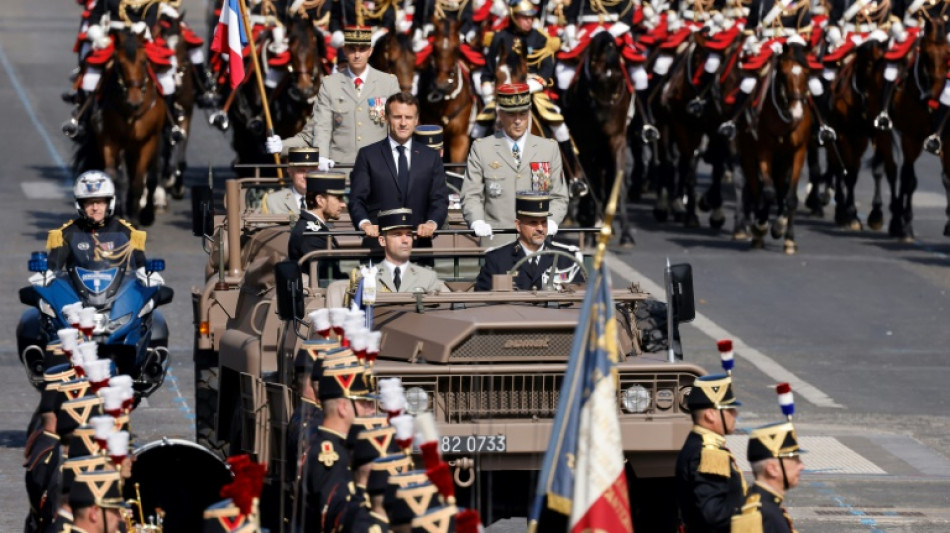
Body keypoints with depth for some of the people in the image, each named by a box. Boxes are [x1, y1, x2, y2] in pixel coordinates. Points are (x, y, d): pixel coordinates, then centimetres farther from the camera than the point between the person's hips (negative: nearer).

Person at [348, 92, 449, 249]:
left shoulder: (431, 157, 17)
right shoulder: (368, 155, 11)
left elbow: (440, 200, 11)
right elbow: (357, 200, 3)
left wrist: (432, 223, -11)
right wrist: (365, 223, -17)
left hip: (418, 242, 2)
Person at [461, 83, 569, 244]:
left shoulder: (549, 149, 14)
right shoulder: (481, 149, 9)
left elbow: (558, 197, 13)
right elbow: (471, 196, 6)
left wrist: (551, 221, -7)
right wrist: (477, 222, -14)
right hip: (496, 241, -1)